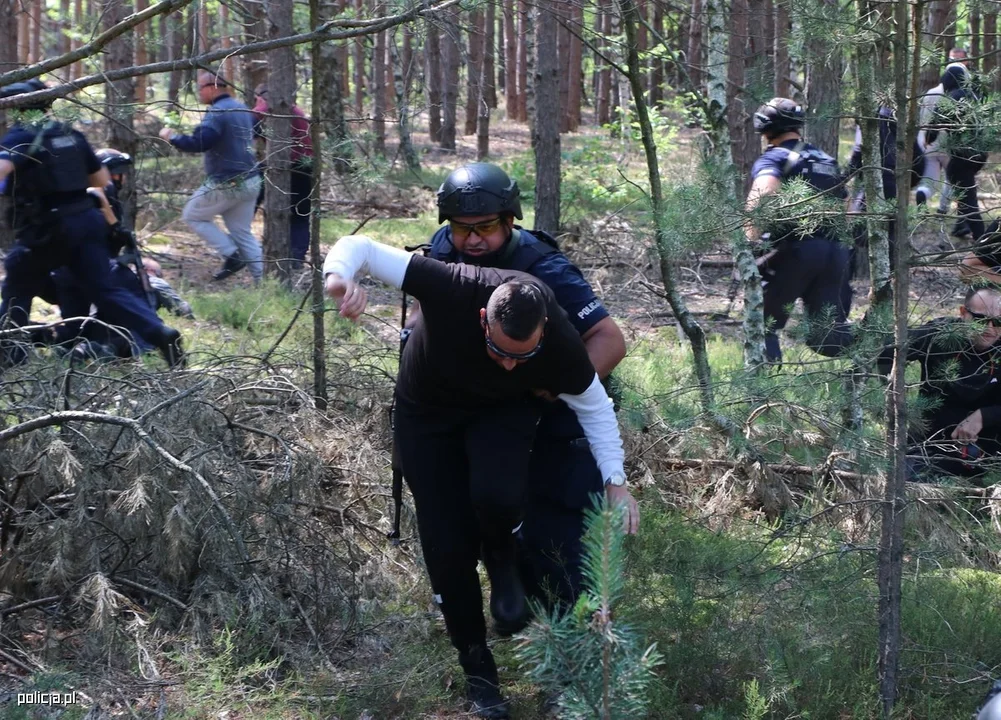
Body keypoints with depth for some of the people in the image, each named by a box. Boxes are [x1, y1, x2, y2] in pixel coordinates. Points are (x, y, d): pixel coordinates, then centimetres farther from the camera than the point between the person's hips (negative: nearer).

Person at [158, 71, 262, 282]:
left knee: (192, 215, 10)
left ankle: (232, 255, 0)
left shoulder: (217, 112, -17)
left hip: (226, 184, -8)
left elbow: (198, 143, -27)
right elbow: (255, 132, 31)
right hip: (250, 182, 8)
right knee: (242, 233, 13)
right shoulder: (243, 109, 12)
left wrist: (172, 137, -12)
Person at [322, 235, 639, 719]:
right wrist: (339, 276, -56)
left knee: (497, 496, -32)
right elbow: (361, 247, -34)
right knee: (447, 544, -4)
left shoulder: (560, 344, -32)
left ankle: (502, 564, 5)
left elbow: (594, 408, -12)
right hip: (428, 413, 0)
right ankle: (476, 666, 17)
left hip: (504, 411, 0)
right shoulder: (451, 290, -38)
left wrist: (616, 482, -14)